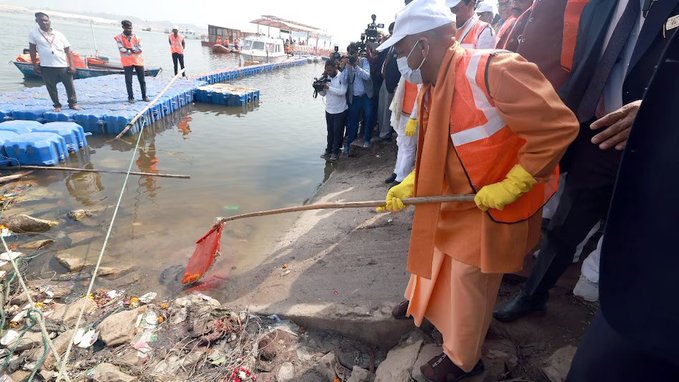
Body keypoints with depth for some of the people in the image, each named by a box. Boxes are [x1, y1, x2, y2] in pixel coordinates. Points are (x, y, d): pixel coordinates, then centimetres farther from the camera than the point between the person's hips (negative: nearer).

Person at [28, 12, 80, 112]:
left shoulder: (59, 34, 5)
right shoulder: (34, 34, 2)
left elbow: (67, 50, 5)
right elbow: (32, 49, 5)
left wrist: (71, 65, -3)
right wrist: (35, 64, 1)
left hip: (63, 66, 1)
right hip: (46, 67, 0)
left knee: (69, 85, 5)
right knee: (51, 87, 6)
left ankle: (73, 103, 19)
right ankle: (57, 105, 18)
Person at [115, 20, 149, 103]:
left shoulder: (136, 37, 8)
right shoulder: (119, 38, 1)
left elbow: (140, 49, -4)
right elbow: (121, 49, -10)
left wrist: (130, 48, -12)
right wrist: (134, 50, -9)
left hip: (138, 61, 2)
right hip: (127, 62, -2)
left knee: (142, 80, 6)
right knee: (128, 80, -2)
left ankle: (144, 96, 16)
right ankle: (130, 97, 6)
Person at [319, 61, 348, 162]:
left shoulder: (342, 77, -12)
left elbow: (342, 91, -25)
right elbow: (323, 94, 6)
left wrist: (329, 87, -27)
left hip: (340, 111, -5)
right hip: (329, 110, 5)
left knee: (338, 132, 3)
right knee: (330, 132, 14)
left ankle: (335, 152, 13)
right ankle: (328, 150, 26)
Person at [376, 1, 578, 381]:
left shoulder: (493, 69, -26)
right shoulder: (432, 88, 1)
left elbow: (559, 127, -25)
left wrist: (510, 185, -25)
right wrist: (409, 185, 1)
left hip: (495, 204, -8)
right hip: (454, 199, 8)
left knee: (470, 278, 6)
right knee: (437, 254, 25)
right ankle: (423, 301, 55)